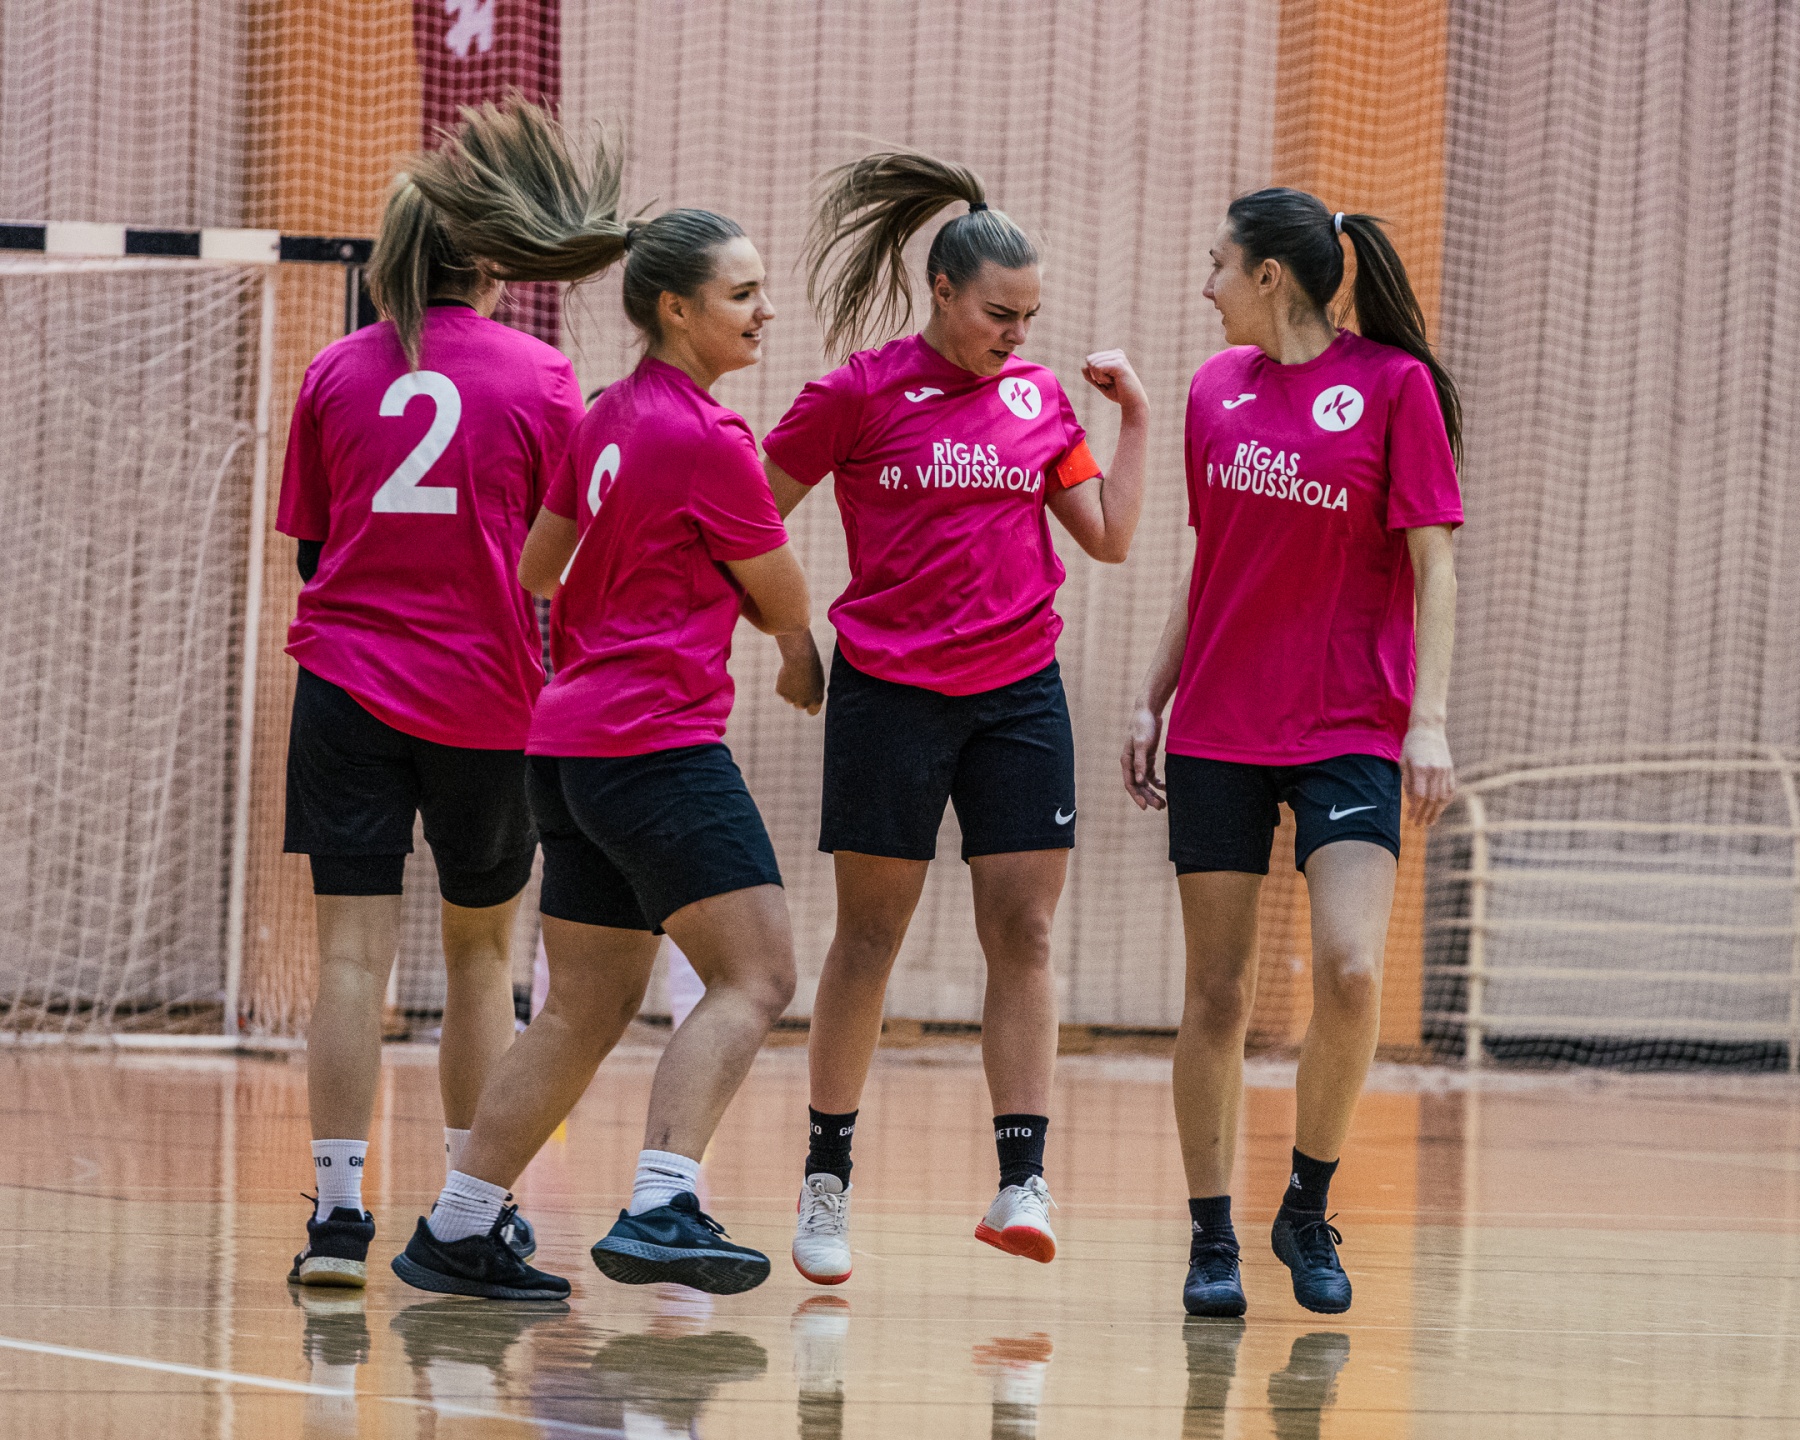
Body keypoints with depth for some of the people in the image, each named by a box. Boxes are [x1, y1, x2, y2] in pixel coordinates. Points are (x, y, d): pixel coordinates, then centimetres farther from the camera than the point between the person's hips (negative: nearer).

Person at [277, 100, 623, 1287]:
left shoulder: (335, 374, 1)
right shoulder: (539, 378, -4)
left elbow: (309, 543, 10)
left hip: (347, 687, 1)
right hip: (489, 700, -1)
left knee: (355, 952, -3)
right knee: (481, 949, 15)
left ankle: (340, 1206, -12)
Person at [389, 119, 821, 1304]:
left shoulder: (609, 418, 13)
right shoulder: (704, 437, -13)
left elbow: (533, 570, 23)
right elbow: (785, 602, -2)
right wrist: (803, 664, 20)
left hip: (576, 736, 9)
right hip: (660, 737, -9)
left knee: (588, 1009, 13)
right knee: (755, 974, -12)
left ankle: (456, 1233, 16)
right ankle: (660, 1209, -25)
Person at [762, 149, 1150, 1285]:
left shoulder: (1039, 396, 7)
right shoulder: (861, 392, -5)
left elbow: (1110, 538, 9)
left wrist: (1135, 420, 3)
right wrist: (787, 628, -4)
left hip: (1020, 695, 3)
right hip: (888, 692, -3)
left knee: (1024, 932, -4)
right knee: (869, 936, 2)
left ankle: (1024, 1179, -7)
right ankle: (828, 1180, 13)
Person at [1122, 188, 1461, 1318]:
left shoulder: (1395, 384, -5)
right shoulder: (1218, 387, 9)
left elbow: (1434, 566, -5)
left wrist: (1429, 721, -13)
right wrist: (1154, 697, 14)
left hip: (1349, 735, -4)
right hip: (1217, 734, 4)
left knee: (1350, 972, -18)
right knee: (1217, 997, 2)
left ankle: (1310, 1208, 2)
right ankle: (1213, 1240, 11)